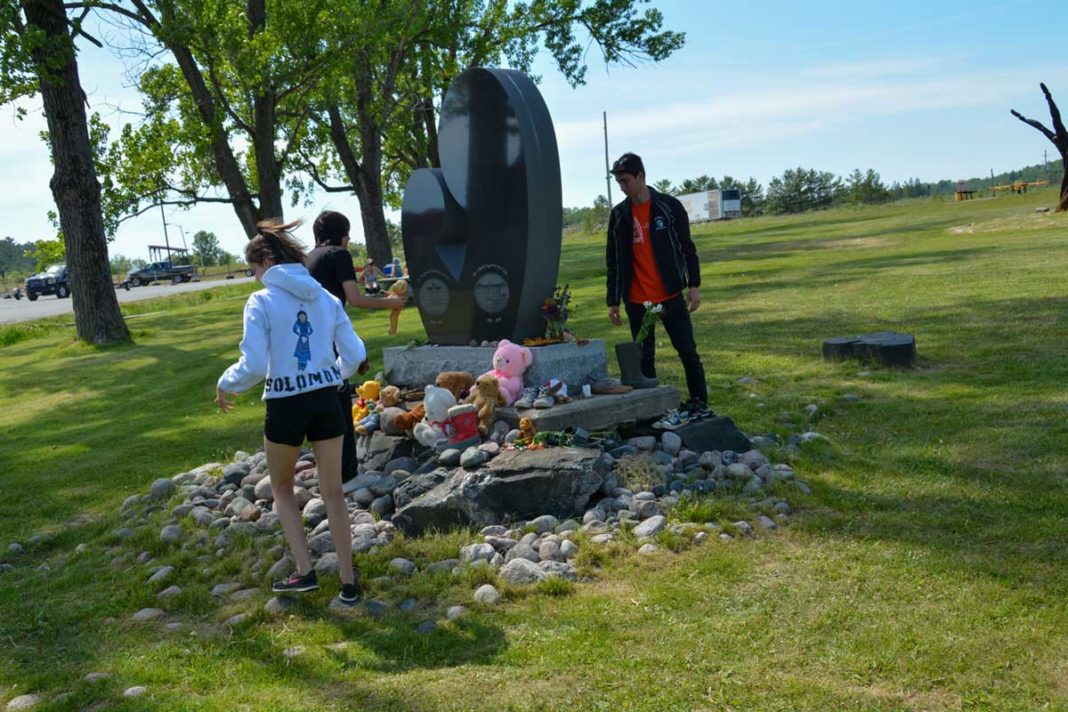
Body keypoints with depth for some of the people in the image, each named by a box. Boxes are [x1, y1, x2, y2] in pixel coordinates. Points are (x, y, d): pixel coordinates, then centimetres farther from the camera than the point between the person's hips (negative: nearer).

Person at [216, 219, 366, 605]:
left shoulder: (261, 302, -10)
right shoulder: (326, 298, 5)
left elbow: (253, 365, -16)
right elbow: (354, 354, 5)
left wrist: (226, 385, 3)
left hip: (285, 405, -4)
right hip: (326, 400, 4)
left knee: (282, 489, 20)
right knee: (333, 491, 13)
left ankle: (304, 571, 14)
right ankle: (348, 581, 17)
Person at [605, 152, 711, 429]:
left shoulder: (669, 206, -2)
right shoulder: (618, 215, 5)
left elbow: (687, 247, 1)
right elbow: (613, 260, 8)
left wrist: (694, 285, -5)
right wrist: (613, 300, 5)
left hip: (670, 295, -2)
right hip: (636, 300, 2)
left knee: (687, 350, 3)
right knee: (645, 357, 6)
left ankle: (699, 403, 15)